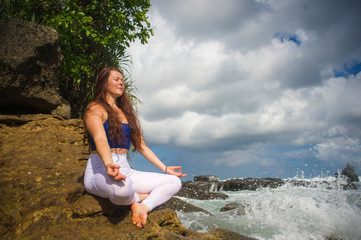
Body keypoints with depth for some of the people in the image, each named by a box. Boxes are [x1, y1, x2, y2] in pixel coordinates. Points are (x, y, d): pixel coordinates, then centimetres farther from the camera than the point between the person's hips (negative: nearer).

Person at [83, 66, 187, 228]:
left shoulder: (126, 112, 21)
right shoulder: (95, 109, -2)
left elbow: (140, 145, 19)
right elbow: (100, 138, -22)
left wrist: (164, 168, 14)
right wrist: (108, 164, -41)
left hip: (125, 170, 7)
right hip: (100, 170, -7)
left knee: (174, 182, -3)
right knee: (122, 187, -42)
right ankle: (136, 198, -7)